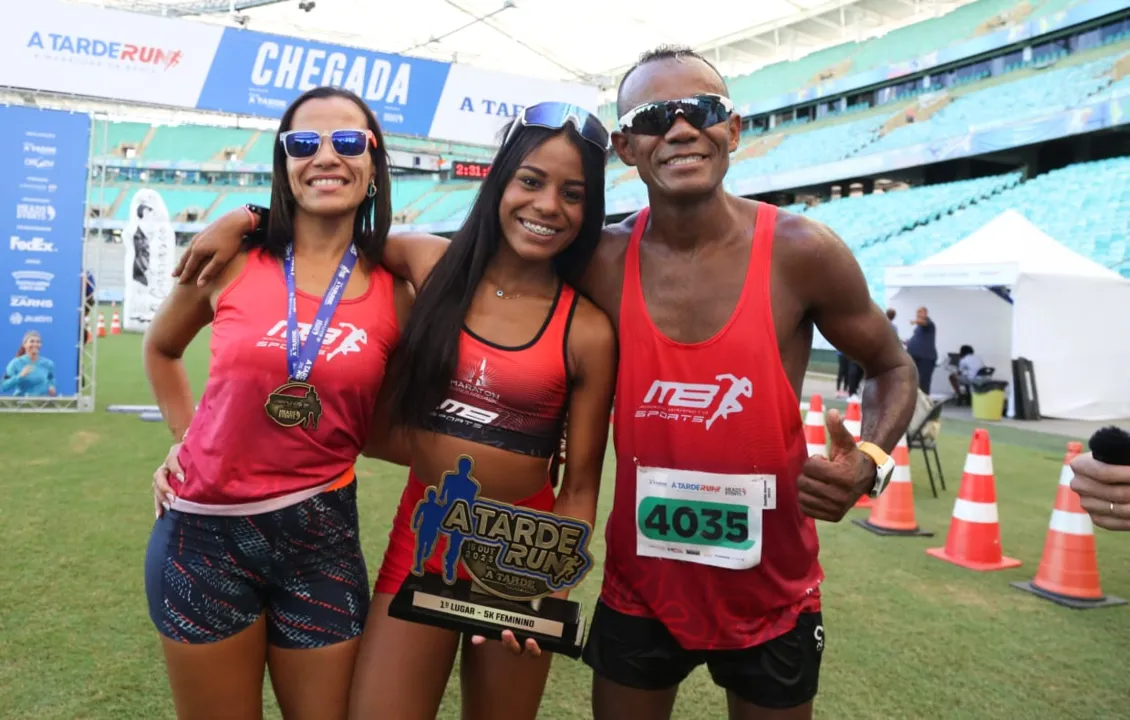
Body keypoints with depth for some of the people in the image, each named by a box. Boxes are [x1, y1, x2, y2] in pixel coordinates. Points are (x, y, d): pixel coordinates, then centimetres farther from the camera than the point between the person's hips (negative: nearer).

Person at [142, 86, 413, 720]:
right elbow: (160, 348, 15)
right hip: (204, 534, 0)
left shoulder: (396, 294, -5)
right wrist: (187, 437, 7)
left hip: (322, 538, 0)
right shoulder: (232, 261, -4)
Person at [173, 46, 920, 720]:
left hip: (771, 596, 0)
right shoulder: (602, 264, -13)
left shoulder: (800, 251, -14)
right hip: (639, 588, 1)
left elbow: (893, 367, 1)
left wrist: (869, 459, -19)